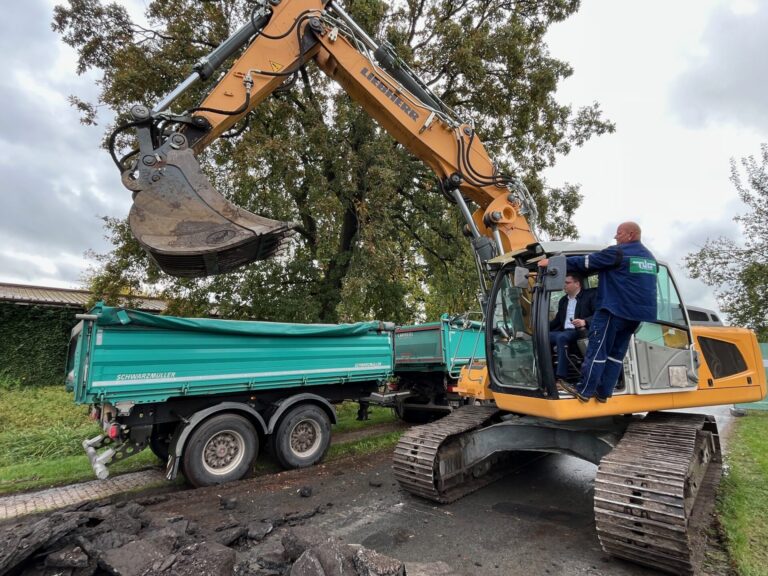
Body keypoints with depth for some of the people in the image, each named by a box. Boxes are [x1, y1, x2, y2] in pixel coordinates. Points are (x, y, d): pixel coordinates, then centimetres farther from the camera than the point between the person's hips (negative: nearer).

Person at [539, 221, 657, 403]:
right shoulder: (650, 257, 18)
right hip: (636, 311, 9)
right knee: (617, 353, 11)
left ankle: (584, 391, 1)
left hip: (614, 309, -8)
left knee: (597, 350, -4)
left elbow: (586, 262, -11)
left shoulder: (618, 252, -10)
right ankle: (603, 392, 14)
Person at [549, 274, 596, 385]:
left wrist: (585, 322, -27)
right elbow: (557, 320, 24)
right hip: (564, 332, 7)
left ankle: (561, 378, -37)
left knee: (561, 337, -36)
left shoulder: (590, 296, 3)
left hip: (580, 332, -7)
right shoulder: (563, 300, 24)